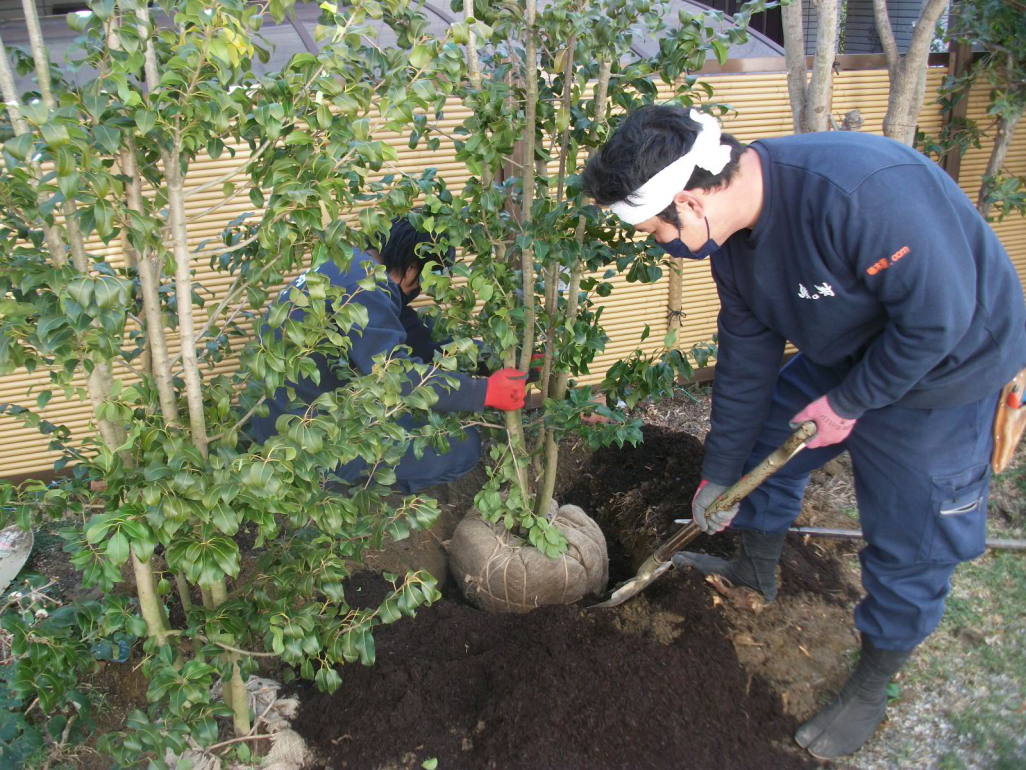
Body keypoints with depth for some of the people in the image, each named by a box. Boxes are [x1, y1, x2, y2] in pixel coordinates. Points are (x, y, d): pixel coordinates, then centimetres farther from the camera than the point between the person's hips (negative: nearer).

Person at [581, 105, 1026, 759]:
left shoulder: (861, 193, -40)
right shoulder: (733, 228, -11)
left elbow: (937, 319, -30)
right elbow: (747, 355, -2)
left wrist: (849, 402, -17)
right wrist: (719, 473, 5)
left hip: (942, 366, -7)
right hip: (846, 353, 7)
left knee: (908, 541, 4)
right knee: (763, 438, 17)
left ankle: (872, 688, 29)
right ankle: (756, 571, 44)